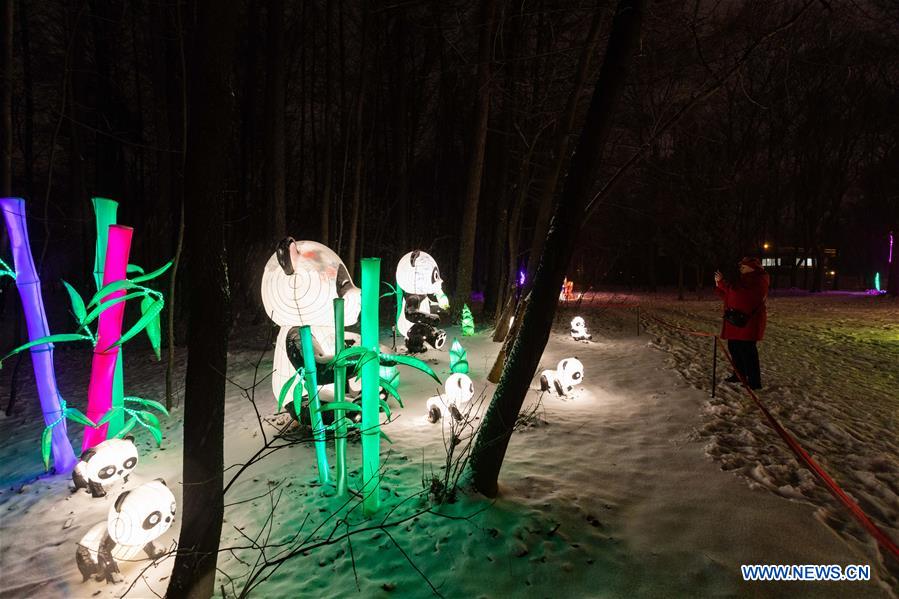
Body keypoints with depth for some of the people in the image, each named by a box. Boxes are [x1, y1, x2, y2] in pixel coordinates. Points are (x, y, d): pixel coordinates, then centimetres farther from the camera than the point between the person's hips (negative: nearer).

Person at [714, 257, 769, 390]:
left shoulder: (758, 280, -12)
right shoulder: (746, 279, 20)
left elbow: (737, 292, -25)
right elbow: (730, 297, 20)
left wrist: (722, 282, -18)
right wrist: (719, 286, 8)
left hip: (747, 322, -10)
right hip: (737, 321, 10)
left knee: (747, 350, -7)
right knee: (733, 347, 15)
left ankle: (754, 381, 0)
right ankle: (739, 374, 29)